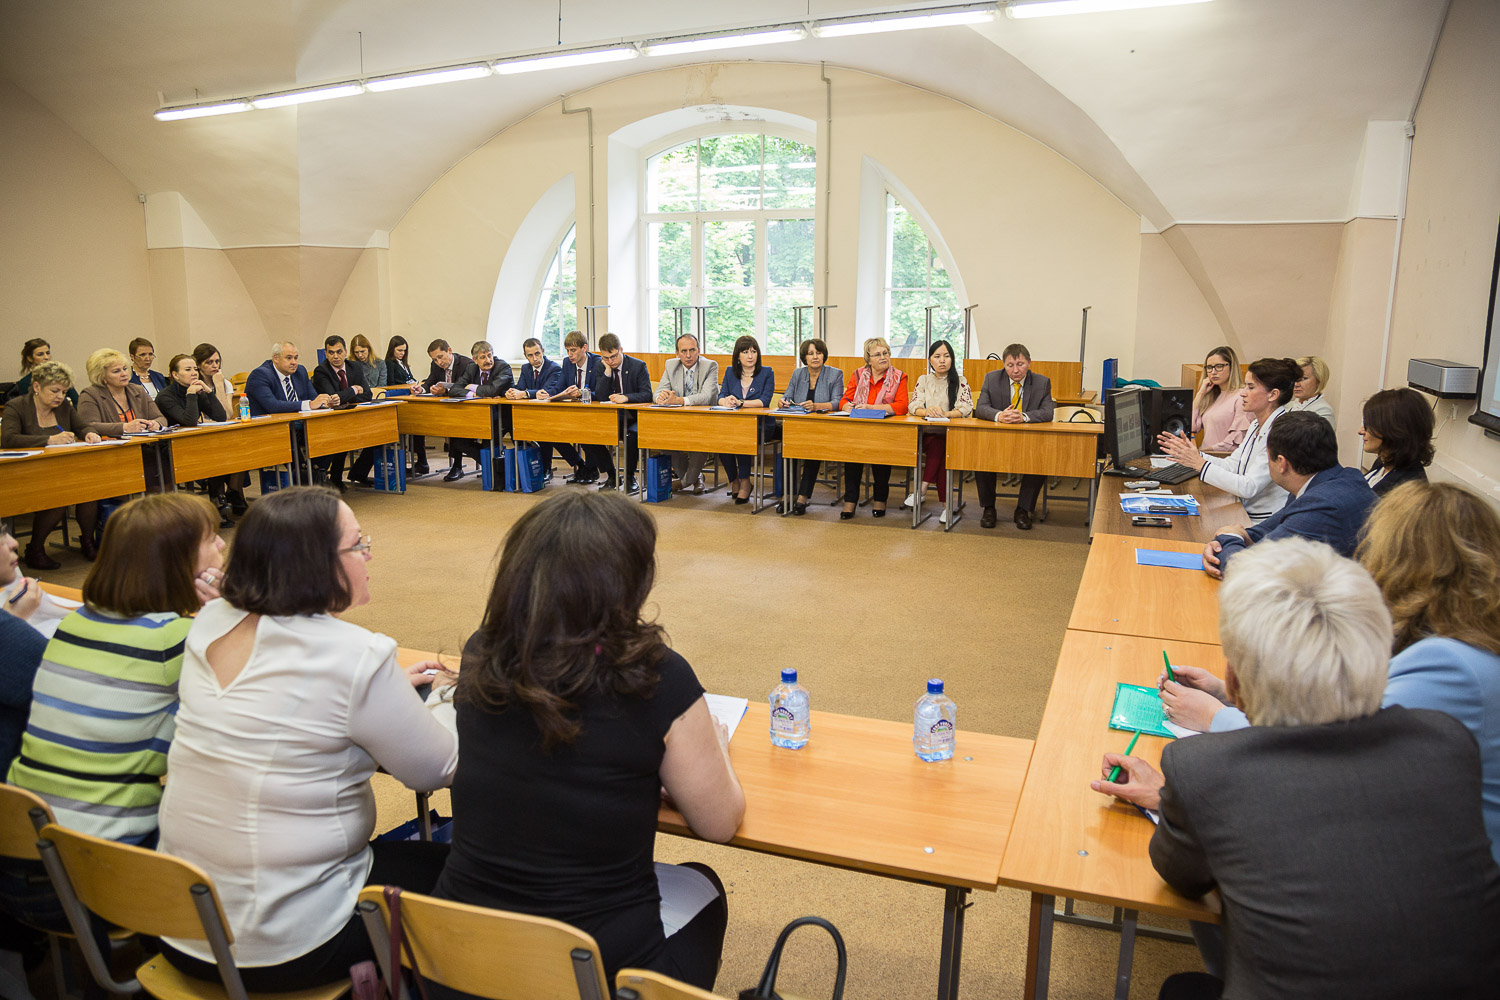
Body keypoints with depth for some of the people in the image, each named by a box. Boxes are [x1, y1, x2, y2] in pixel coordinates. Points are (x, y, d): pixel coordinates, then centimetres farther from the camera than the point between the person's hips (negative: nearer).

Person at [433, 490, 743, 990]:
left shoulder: (481, 658, -9)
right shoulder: (658, 678, -22)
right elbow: (720, 824, -7)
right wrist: (714, 747, 11)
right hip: (597, 967, -4)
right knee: (700, 884, 28)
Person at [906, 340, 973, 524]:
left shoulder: (960, 381, 8)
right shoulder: (924, 380, 14)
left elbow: (966, 407, -6)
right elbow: (913, 407, 2)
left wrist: (945, 414, -27)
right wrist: (928, 412, -22)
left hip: (951, 434, -1)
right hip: (926, 432, 1)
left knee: (939, 445, -35)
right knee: (939, 447, -32)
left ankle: (922, 487, -33)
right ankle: (945, 503, -34)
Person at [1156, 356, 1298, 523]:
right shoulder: (1257, 424, 11)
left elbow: (1249, 487, -24)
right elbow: (1232, 465, 10)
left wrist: (1200, 464, -24)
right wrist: (1194, 455, -3)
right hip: (1246, 513, 8)